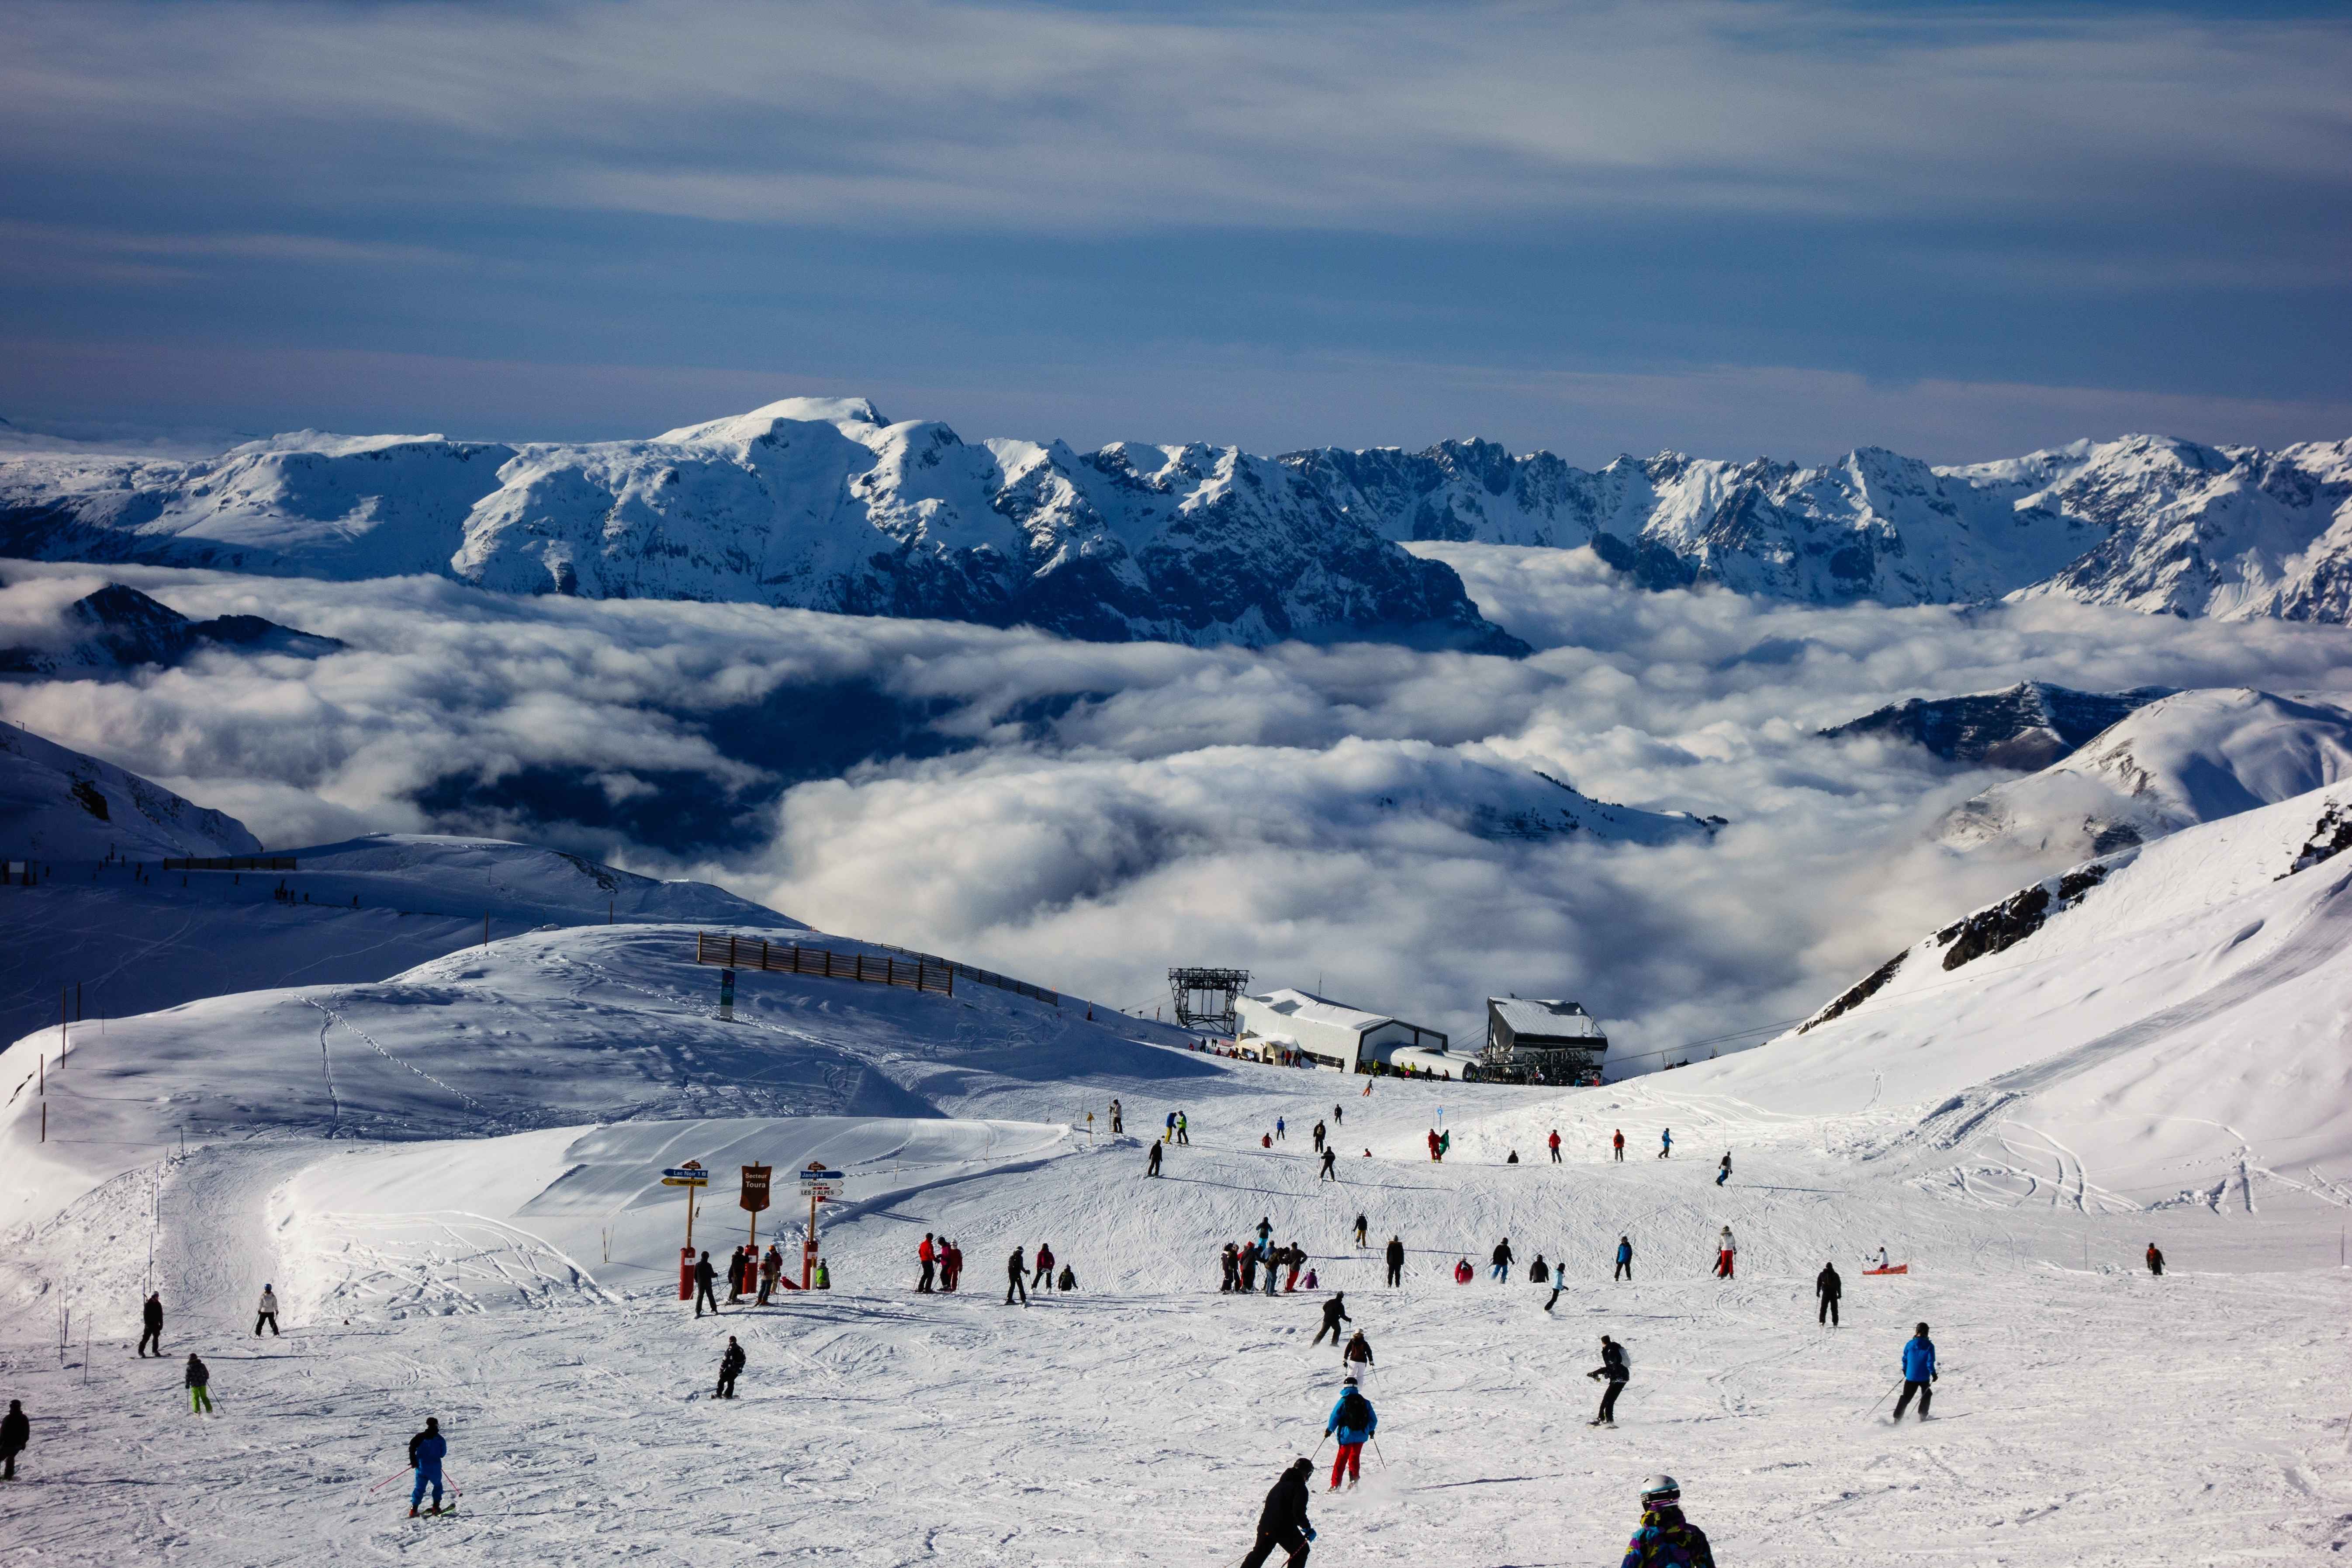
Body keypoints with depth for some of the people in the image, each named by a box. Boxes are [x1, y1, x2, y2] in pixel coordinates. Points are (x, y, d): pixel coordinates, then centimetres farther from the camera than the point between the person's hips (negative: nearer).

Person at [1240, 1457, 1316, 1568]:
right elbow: (1299, 1511, -19)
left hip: (1266, 1526, 7)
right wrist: (1308, 1528, -9)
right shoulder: (1300, 1488, -9)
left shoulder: (1280, 1484, 18)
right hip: (1285, 1529, -7)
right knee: (1301, 1551, 9)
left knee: (1259, 1553, 20)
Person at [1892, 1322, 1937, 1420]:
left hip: (1911, 1376, 2)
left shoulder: (1910, 1344, -4)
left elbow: (1905, 1359, 5)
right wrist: (1933, 1373, -2)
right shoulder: (1929, 1346, -12)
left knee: (1906, 1397, 10)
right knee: (1926, 1395, 24)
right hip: (1924, 1377, -2)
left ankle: (1897, 1417, -1)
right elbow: (1930, 1362, -14)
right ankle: (1922, 1416, 22)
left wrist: (1905, 1370, 20)